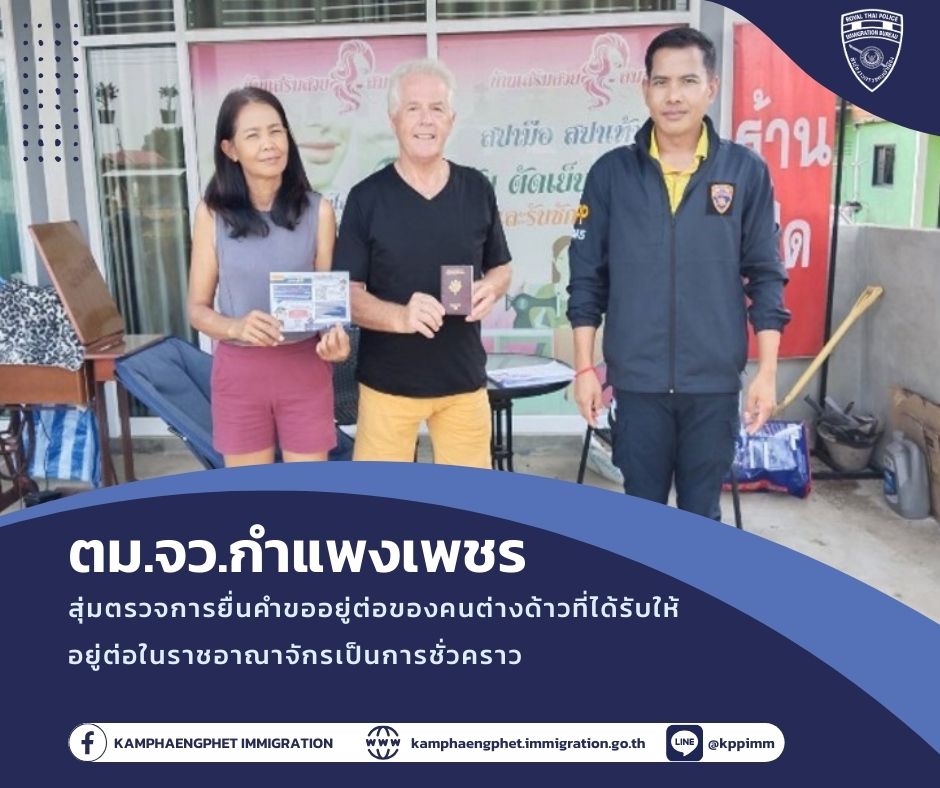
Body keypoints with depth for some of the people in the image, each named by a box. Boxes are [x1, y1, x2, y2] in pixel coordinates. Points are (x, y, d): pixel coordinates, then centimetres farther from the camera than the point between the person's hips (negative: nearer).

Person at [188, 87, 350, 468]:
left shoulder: (317, 210, -5)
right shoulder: (212, 213, -4)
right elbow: (198, 307, 0)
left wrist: (334, 337, -23)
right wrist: (237, 327, -22)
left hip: (305, 368, 0)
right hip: (239, 371, 1)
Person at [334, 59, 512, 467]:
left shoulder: (477, 189, 3)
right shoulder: (366, 197, -6)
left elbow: (500, 268, 13)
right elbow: (347, 294, -7)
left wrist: (490, 289, -11)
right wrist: (401, 316, -26)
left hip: (464, 378, 3)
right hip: (388, 381, -2)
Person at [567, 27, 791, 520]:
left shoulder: (746, 171, 0)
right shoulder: (612, 173, 0)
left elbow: (766, 277, 2)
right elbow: (587, 279, 2)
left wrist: (767, 371, -2)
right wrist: (584, 367, -1)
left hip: (714, 380, 0)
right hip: (638, 378, 0)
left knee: (701, 511, 13)